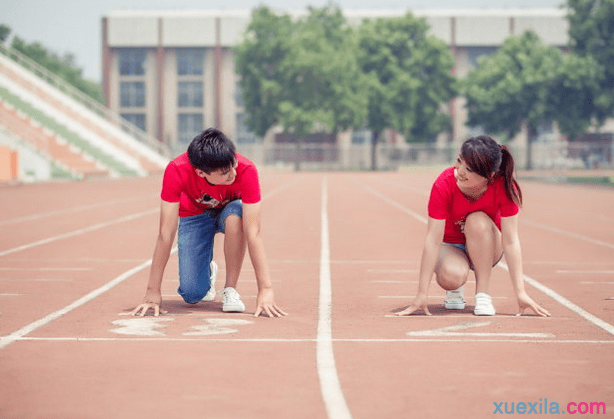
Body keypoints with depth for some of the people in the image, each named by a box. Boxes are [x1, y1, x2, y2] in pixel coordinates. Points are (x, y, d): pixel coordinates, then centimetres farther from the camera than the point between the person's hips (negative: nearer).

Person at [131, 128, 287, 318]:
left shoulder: (246, 170, -38)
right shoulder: (176, 171, -36)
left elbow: (253, 233, -39)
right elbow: (166, 234, -33)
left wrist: (265, 290, -45)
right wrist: (153, 292, -34)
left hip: (229, 209, 0)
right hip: (194, 215, 0)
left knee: (235, 216, -38)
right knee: (192, 294, -14)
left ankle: (230, 289, -17)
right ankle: (207, 270, 24)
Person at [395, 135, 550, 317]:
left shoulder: (504, 186, -27)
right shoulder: (444, 185, -29)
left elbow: (510, 240, -26)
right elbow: (433, 240, -30)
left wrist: (520, 293, -31)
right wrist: (422, 294, -33)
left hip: (486, 248, 1)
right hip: (450, 246, -1)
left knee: (478, 220, -33)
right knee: (451, 276, -36)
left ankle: (482, 294, -20)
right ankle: (454, 289, 3)